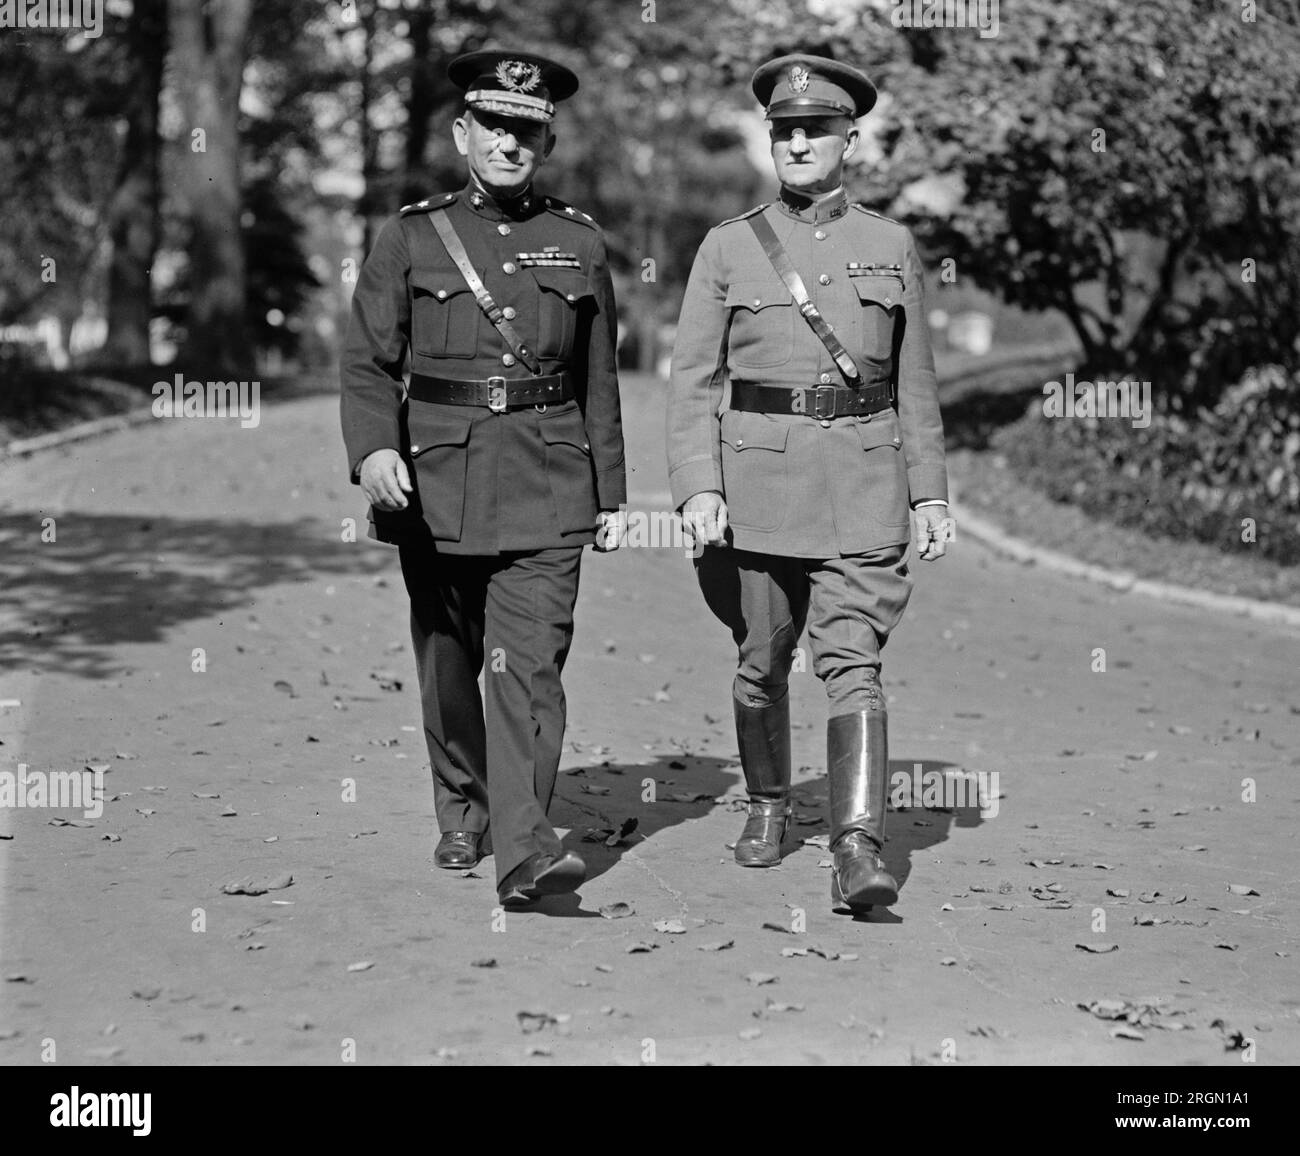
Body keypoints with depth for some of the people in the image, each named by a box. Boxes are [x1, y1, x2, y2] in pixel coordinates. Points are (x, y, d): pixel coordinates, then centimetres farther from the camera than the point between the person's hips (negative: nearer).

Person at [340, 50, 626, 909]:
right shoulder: (411, 238, 4)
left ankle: (526, 853, -17)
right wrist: (373, 448, -20)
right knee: (447, 665, 12)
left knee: (529, 665, -12)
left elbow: (599, 381, 13)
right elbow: (369, 361, -2)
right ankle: (462, 816, 33)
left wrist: (612, 496, 12)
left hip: (547, 484, -1)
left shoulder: (580, 244, 8)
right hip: (435, 478, 1)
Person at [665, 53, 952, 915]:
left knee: (853, 661, -12)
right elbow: (694, 380, 0)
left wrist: (931, 493, 7)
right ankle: (768, 805, 35)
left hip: (861, 481, -1)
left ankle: (860, 851, -18)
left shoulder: (891, 246, 6)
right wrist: (697, 487, -11)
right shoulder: (728, 249, 3)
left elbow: (915, 383, 11)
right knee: (762, 659, 13)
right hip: (757, 476, 1)